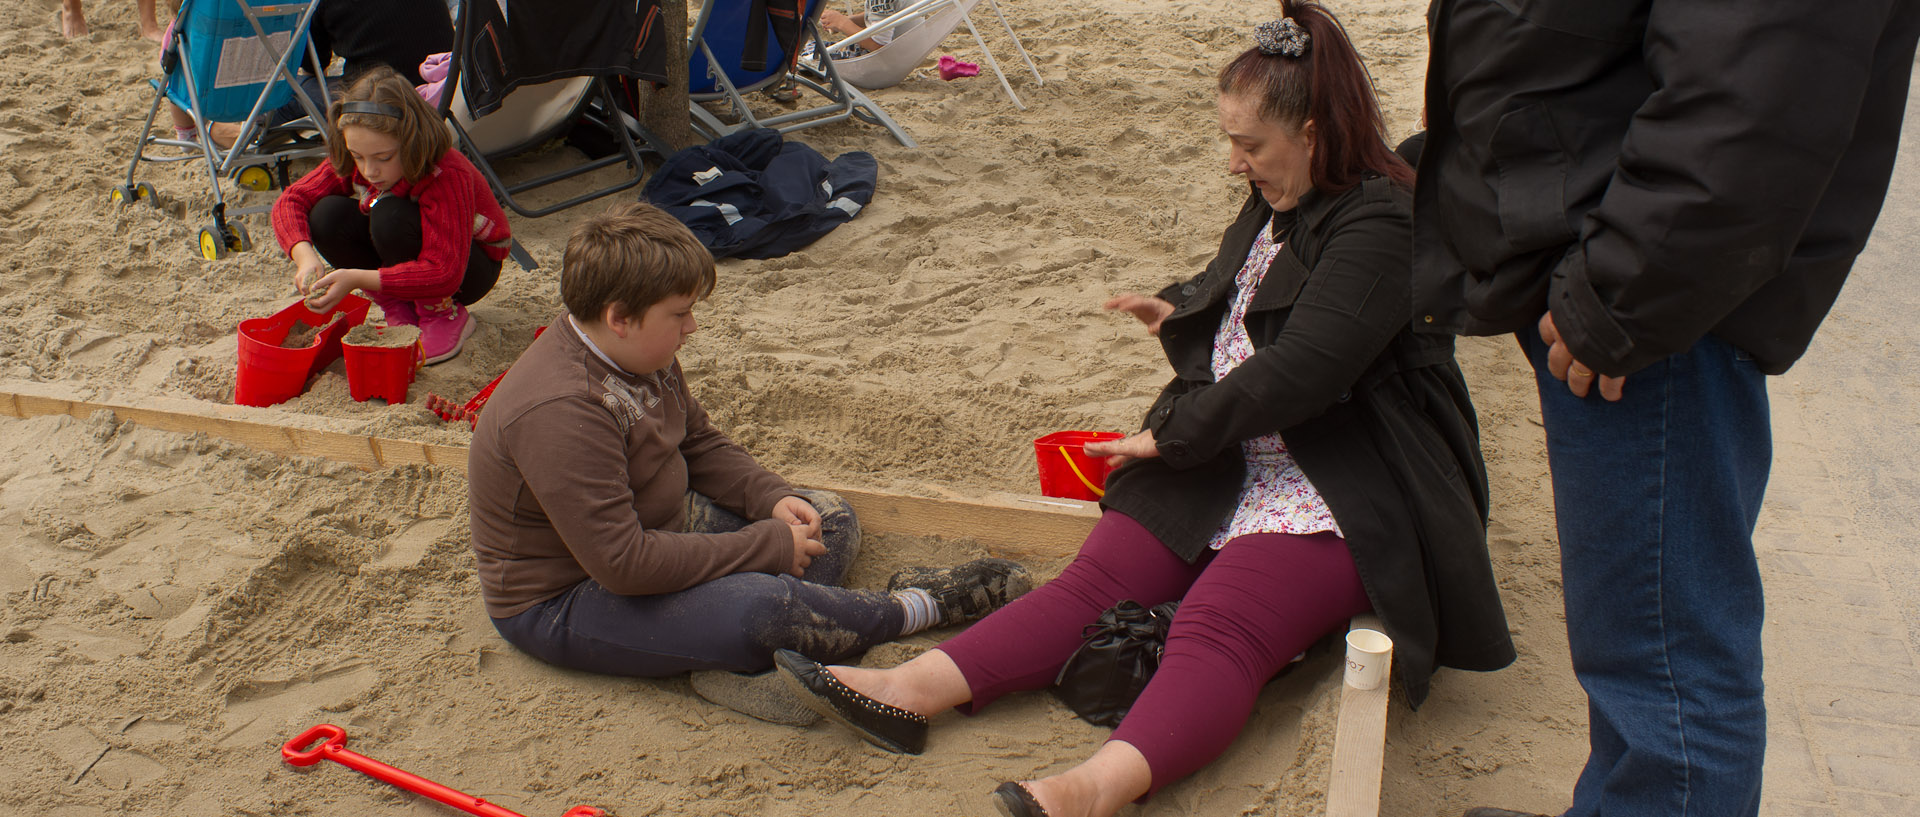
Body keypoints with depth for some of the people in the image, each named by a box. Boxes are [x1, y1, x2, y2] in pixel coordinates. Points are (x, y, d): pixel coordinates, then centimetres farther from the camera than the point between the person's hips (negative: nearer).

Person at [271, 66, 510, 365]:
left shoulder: (448, 175, -34)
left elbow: (444, 275, -40)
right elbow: (291, 199, -11)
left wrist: (357, 278, -45)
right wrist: (304, 256, -32)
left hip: (469, 266, -6)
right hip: (404, 261, 6)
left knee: (389, 216, -34)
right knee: (326, 215, -20)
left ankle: (444, 315, -13)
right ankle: (400, 311, -5)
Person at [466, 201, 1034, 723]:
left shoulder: (637, 354, -1)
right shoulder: (559, 412, -31)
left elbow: (700, 444, 15)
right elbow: (623, 564, -34)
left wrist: (772, 498, -5)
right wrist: (768, 546, -27)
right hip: (563, 603, -10)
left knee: (830, 518, 5)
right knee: (761, 602, -35)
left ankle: (742, 659, -21)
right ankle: (919, 607, -9)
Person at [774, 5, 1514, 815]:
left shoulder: (1380, 227, -16)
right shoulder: (1276, 202, 14)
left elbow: (1297, 372, -24)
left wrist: (1171, 434, -16)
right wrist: (1181, 309, 20)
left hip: (1341, 499, -8)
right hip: (1229, 466, 8)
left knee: (1216, 628, -33)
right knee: (1097, 577, -13)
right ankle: (911, 690, -27)